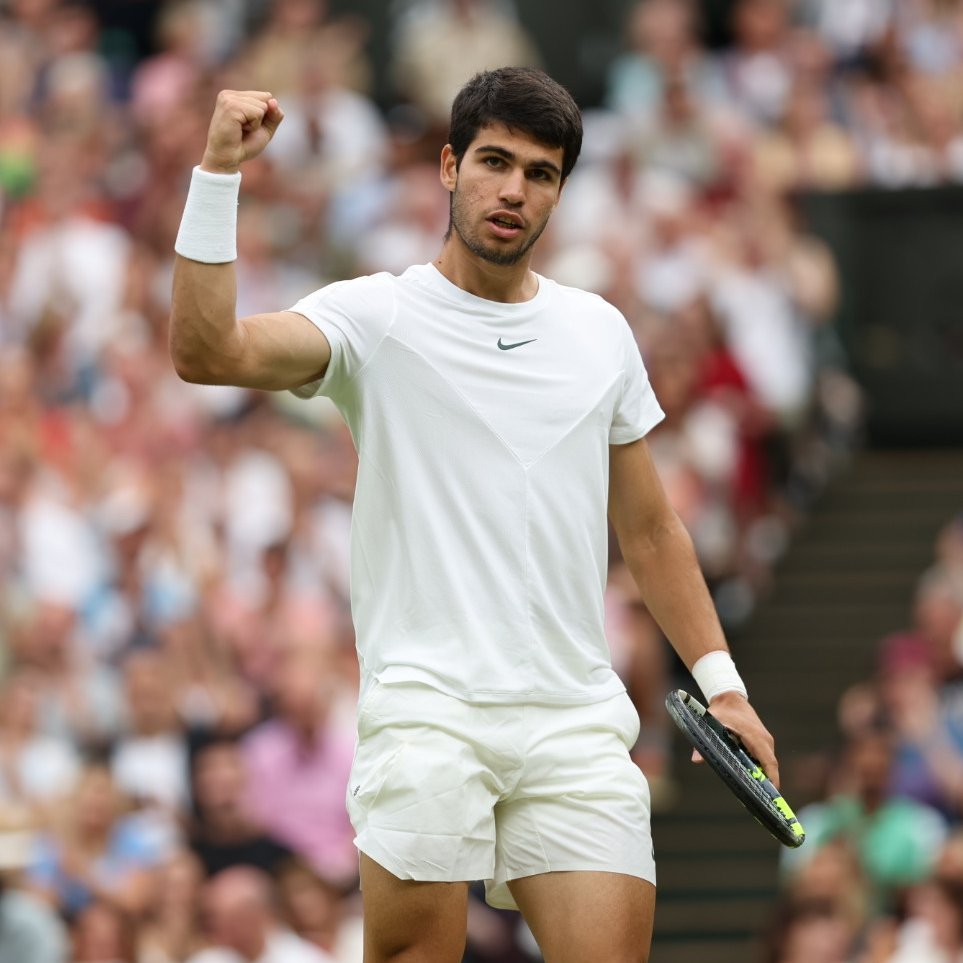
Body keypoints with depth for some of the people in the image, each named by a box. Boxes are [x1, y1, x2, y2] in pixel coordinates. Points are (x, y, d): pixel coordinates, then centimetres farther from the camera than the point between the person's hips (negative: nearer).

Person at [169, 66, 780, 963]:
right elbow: (207, 351, -17)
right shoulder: (375, 316, 1)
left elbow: (650, 530, 22)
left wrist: (721, 686, 16)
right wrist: (218, 174, -23)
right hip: (427, 710, -4)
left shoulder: (601, 332, 15)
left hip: (578, 721, 4)